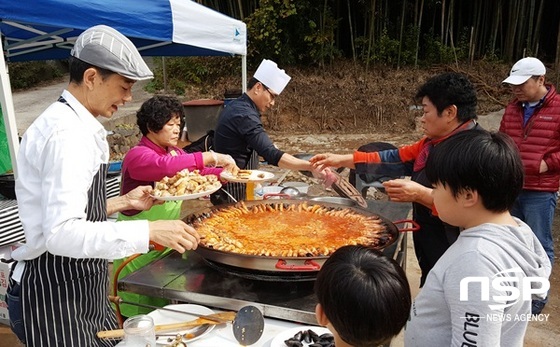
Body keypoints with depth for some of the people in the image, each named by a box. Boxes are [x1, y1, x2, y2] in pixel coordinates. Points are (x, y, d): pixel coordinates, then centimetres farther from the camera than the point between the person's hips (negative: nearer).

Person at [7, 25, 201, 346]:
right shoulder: (67, 132, -22)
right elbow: (61, 233, -30)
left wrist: (122, 202, 7)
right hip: (55, 295, -9)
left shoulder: (75, 123, 9)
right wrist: (150, 230, -31)